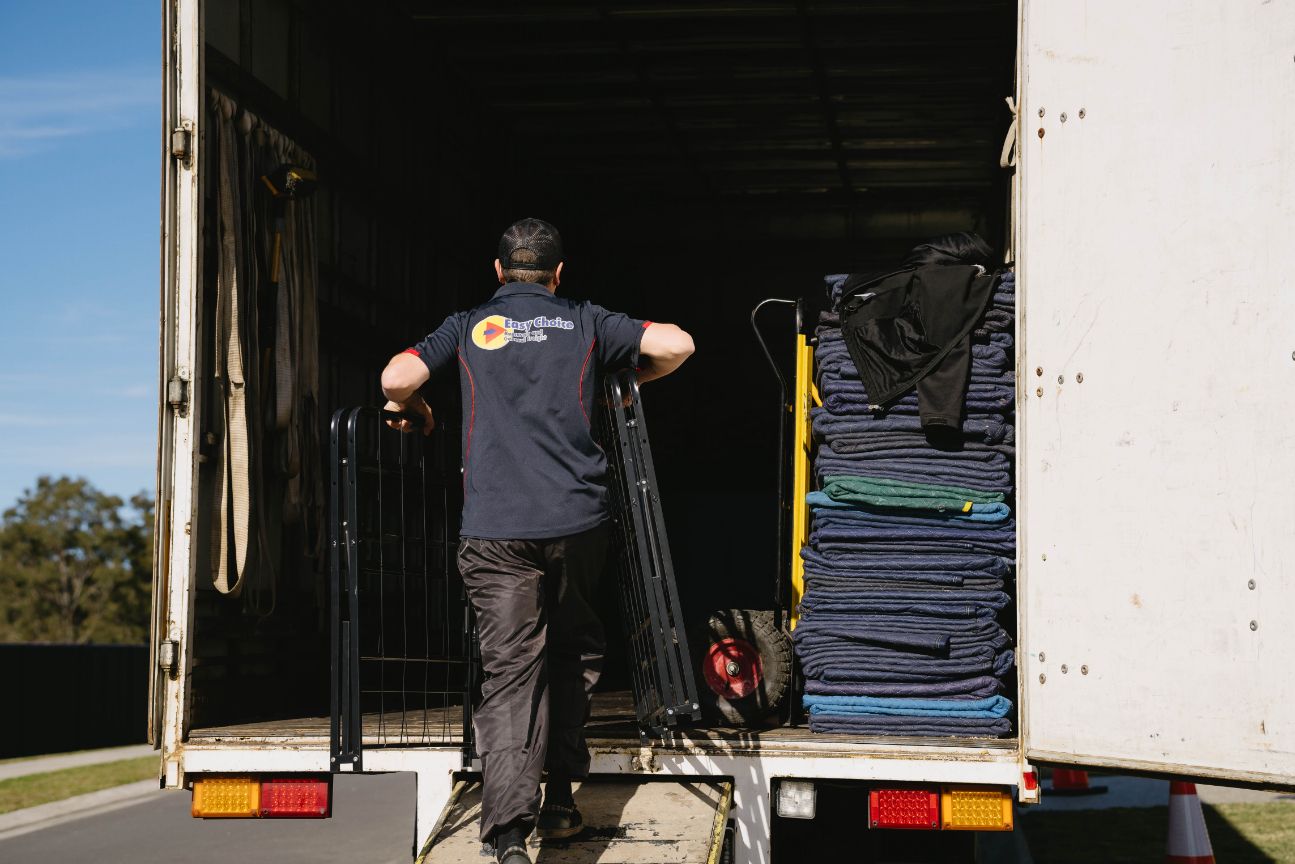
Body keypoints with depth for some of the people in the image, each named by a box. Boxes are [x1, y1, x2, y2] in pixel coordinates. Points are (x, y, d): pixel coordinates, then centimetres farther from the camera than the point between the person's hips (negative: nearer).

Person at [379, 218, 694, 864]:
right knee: (575, 653, 22)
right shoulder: (584, 321, 13)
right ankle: (559, 801, 23)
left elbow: (396, 379, -3)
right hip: (578, 519, 1)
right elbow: (677, 344, 4)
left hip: (495, 528, -1)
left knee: (509, 671, -6)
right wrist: (629, 382, 24)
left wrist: (413, 411, 20)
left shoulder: (468, 327, 12)